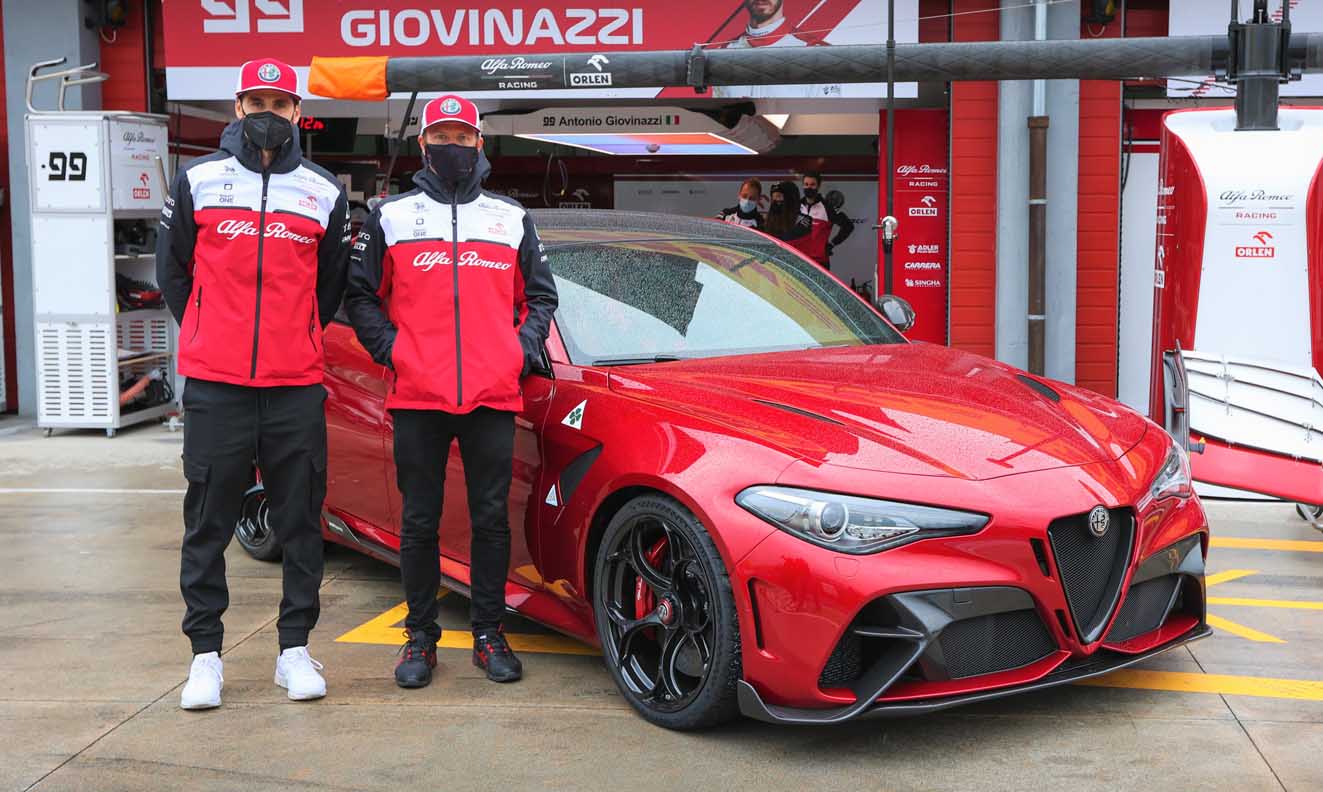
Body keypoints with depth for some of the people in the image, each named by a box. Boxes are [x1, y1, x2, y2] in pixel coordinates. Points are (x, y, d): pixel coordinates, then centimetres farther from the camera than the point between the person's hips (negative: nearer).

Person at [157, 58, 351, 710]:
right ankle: (205, 654, 12)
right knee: (208, 522, 3)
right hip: (214, 387, -1)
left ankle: (295, 648, 15)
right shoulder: (198, 181, 7)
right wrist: (209, 338, 13)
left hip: (297, 387, 1)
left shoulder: (324, 193, 10)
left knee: (300, 522, 5)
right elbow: (171, 269, 14)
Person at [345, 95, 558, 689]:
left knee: (492, 517, 3)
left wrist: (524, 348, 5)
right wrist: (389, 350, -3)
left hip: (494, 396, 1)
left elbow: (540, 293, 20)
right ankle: (420, 635, 16)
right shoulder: (390, 216, 10)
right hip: (417, 397, -1)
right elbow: (360, 294, 10)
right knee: (419, 521, 4)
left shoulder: (511, 218, 15)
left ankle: (488, 633, 14)